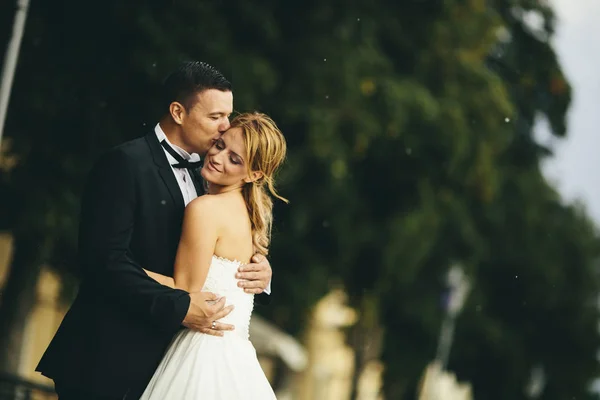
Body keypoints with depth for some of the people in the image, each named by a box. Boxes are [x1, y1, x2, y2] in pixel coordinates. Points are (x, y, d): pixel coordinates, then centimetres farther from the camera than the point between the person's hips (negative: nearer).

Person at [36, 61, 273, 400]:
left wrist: (260, 271, -4)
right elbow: (105, 258, -20)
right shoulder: (127, 164, -10)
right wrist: (178, 307, -25)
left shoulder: (197, 176, 15)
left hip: (160, 363, 7)